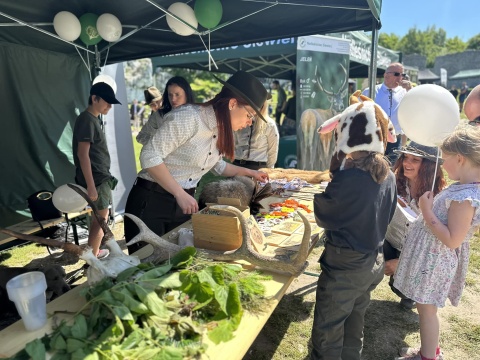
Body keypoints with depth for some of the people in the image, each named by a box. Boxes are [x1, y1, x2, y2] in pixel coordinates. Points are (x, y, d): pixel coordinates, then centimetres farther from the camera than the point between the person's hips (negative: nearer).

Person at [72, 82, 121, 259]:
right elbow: (83, 154, -22)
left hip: (101, 177, 9)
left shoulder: (93, 119, 13)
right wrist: (91, 185, -24)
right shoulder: (87, 120, -16)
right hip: (96, 179, -9)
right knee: (101, 218, -1)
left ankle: (95, 251, 32)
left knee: (99, 216, 19)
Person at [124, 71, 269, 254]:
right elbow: (149, 156, -24)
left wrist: (249, 172, 17)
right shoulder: (188, 117, -21)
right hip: (151, 201, -7)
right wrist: (180, 193, -26)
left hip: (184, 203, 7)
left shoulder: (221, 129, 5)